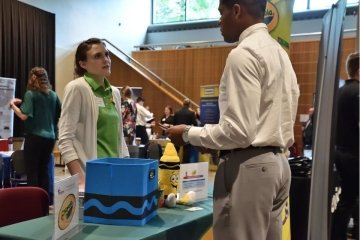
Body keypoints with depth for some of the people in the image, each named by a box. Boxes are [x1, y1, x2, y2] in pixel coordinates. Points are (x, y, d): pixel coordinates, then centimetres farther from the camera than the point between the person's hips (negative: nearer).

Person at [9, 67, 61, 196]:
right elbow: (60, 115, 14)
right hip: (50, 137, 5)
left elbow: (24, 116, -15)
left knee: (32, 171, 2)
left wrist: (13, 104, -1)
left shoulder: (30, 94, -8)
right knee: (44, 170, 13)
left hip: (34, 137, -5)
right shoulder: (53, 95, 7)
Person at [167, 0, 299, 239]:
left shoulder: (243, 53, -14)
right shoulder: (279, 52, 15)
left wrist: (189, 134, -7)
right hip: (276, 162, 10)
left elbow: (239, 130, -20)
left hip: (249, 166, -10)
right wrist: (215, 136, 16)